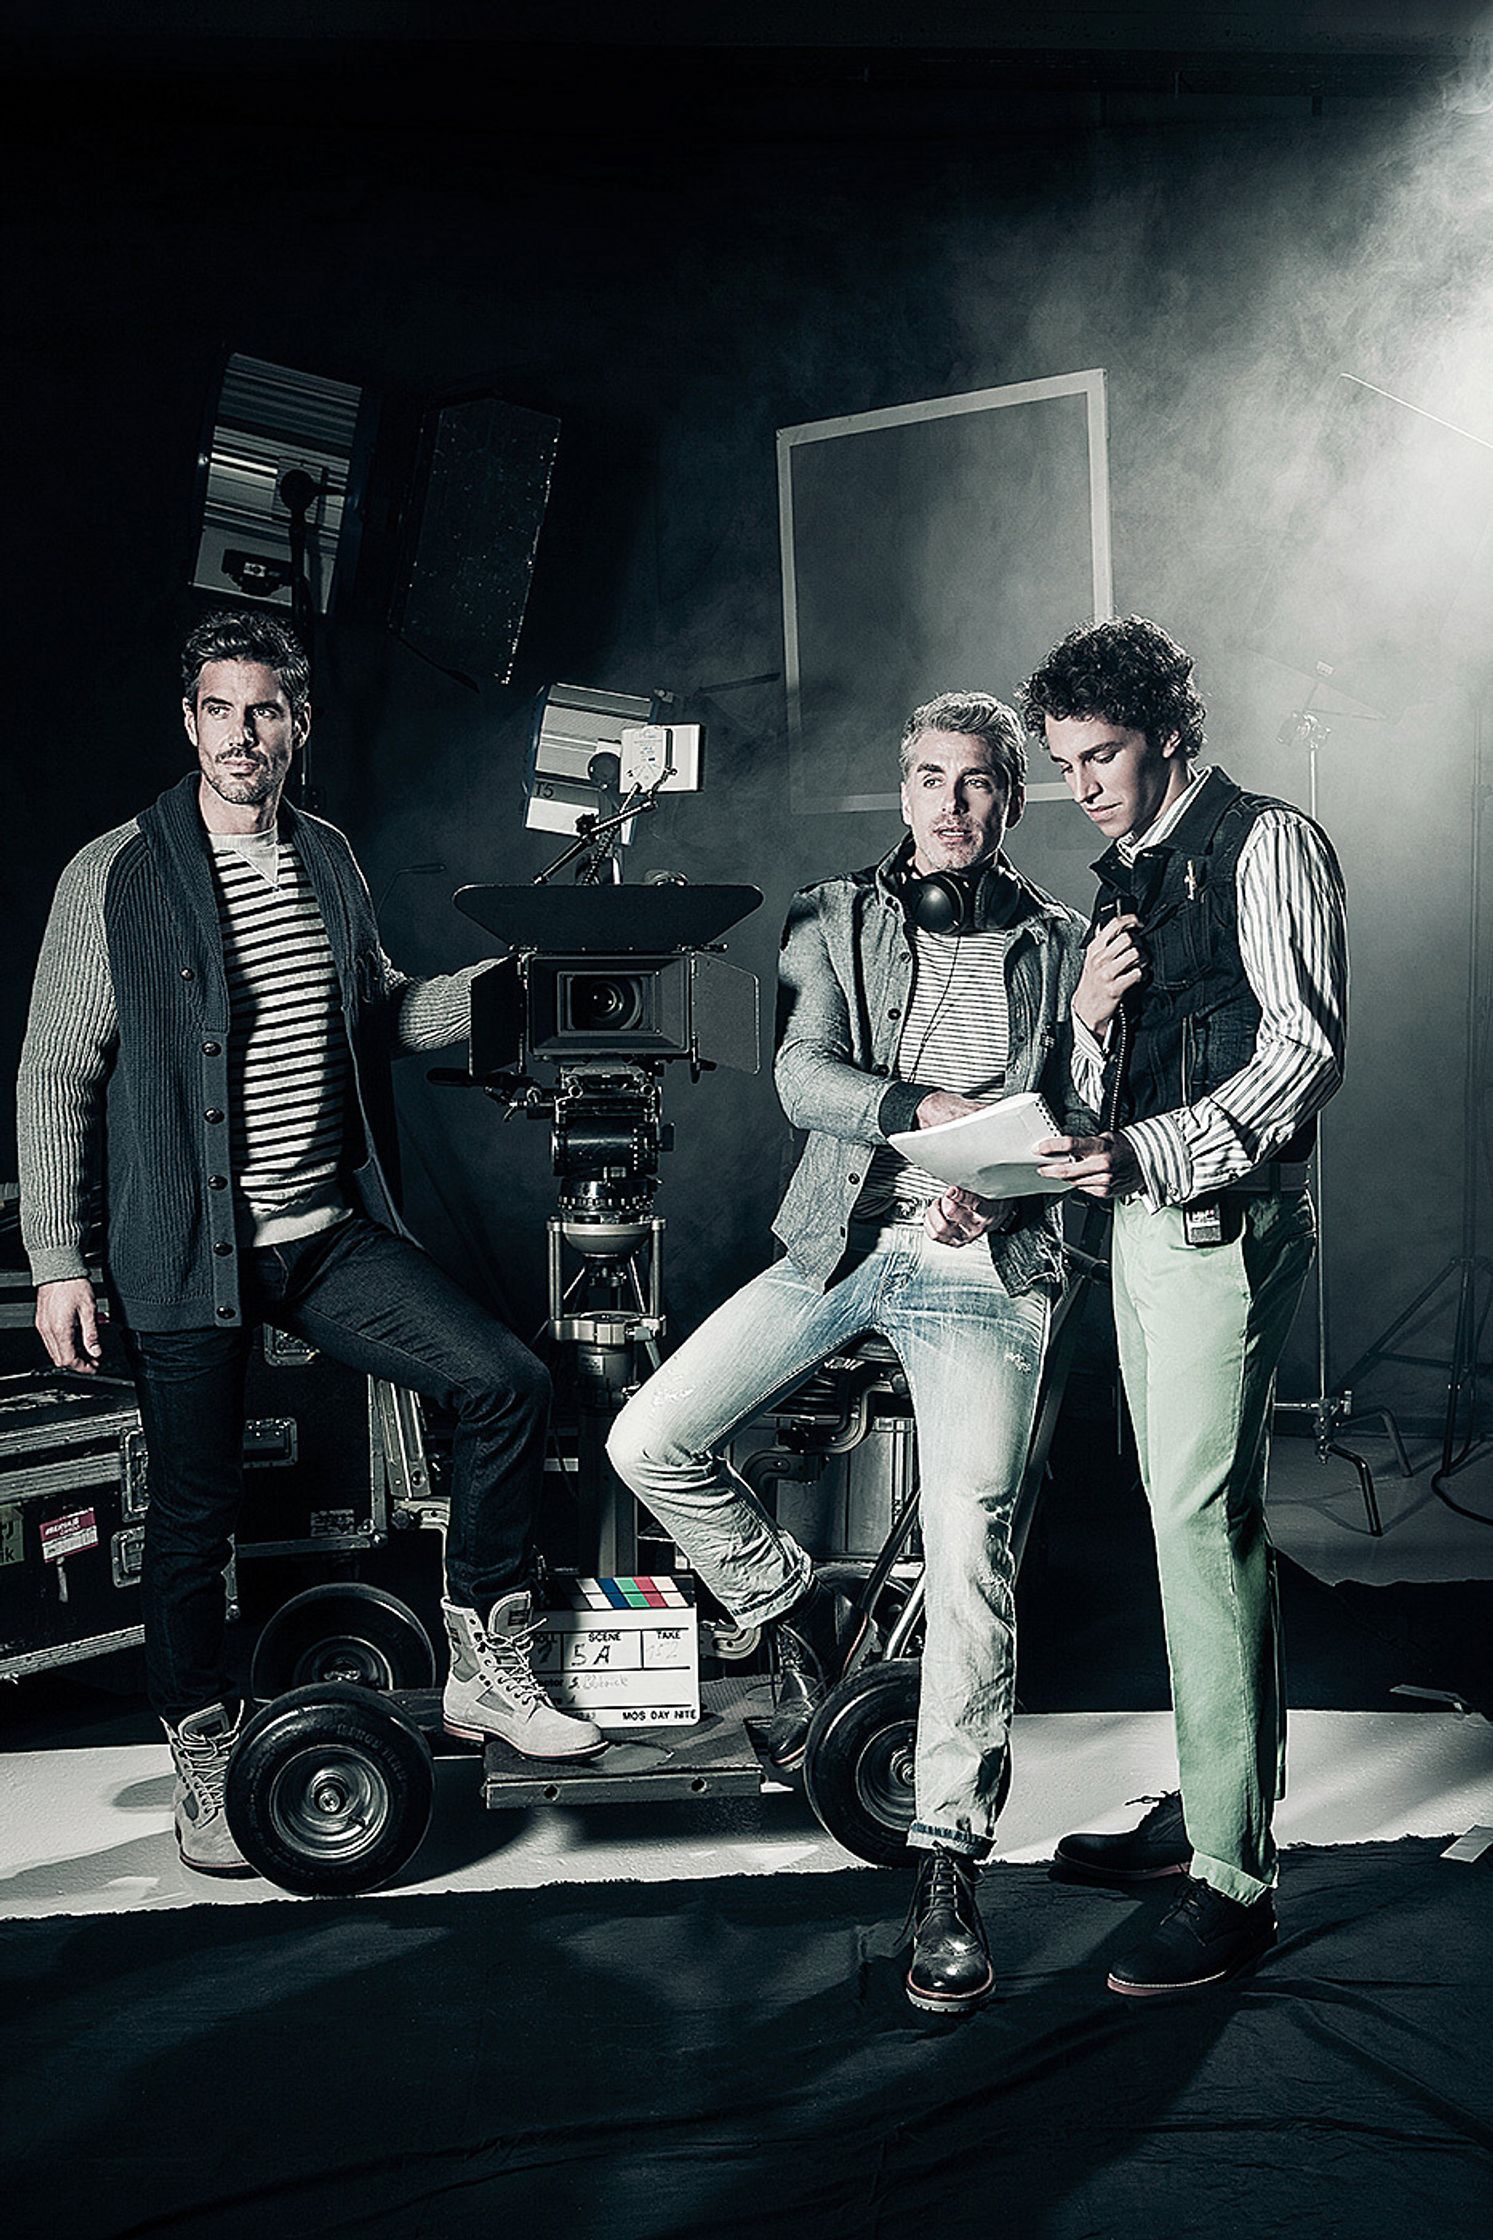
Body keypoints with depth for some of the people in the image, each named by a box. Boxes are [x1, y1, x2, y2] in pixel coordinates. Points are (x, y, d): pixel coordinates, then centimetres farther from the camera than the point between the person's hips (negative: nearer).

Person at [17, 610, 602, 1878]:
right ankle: (204, 1758, 27)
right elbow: (58, 1074, -3)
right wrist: (58, 1262, -7)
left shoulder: (329, 864, 9)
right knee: (197, 1513, 3)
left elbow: (381, 1017, 20)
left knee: (508, 1384, -11)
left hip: (334, 1236, 4)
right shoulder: (116, 876, -6)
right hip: (188, 1253, -4)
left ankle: (486, 1668, 5)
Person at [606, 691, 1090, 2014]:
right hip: (841, 1242, 2)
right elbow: (802, 1078, -4)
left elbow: (1083, 1117, 7)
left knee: (971, 1557, -14)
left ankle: (951, 1866, -4)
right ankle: (795, 1610, 16)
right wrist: (930, 1108, -19)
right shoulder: (835, 919, 11)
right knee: (649, 1442, -11)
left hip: (986, 1264, -2)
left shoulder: (1060, 945, 11)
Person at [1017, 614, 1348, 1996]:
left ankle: (1235, 1879, -8)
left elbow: (1305, 1051, -15)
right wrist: (1090, 1021, -2)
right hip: (1144, 1219, 9)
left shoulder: (1266, 844, -5)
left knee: (1205, 1521, -12)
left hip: (1227, 1222, -8)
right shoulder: (1126, 876, 19)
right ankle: (1204, 1806, 22)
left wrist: (1150, 1155, -24)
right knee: (1187, 1513, 12)